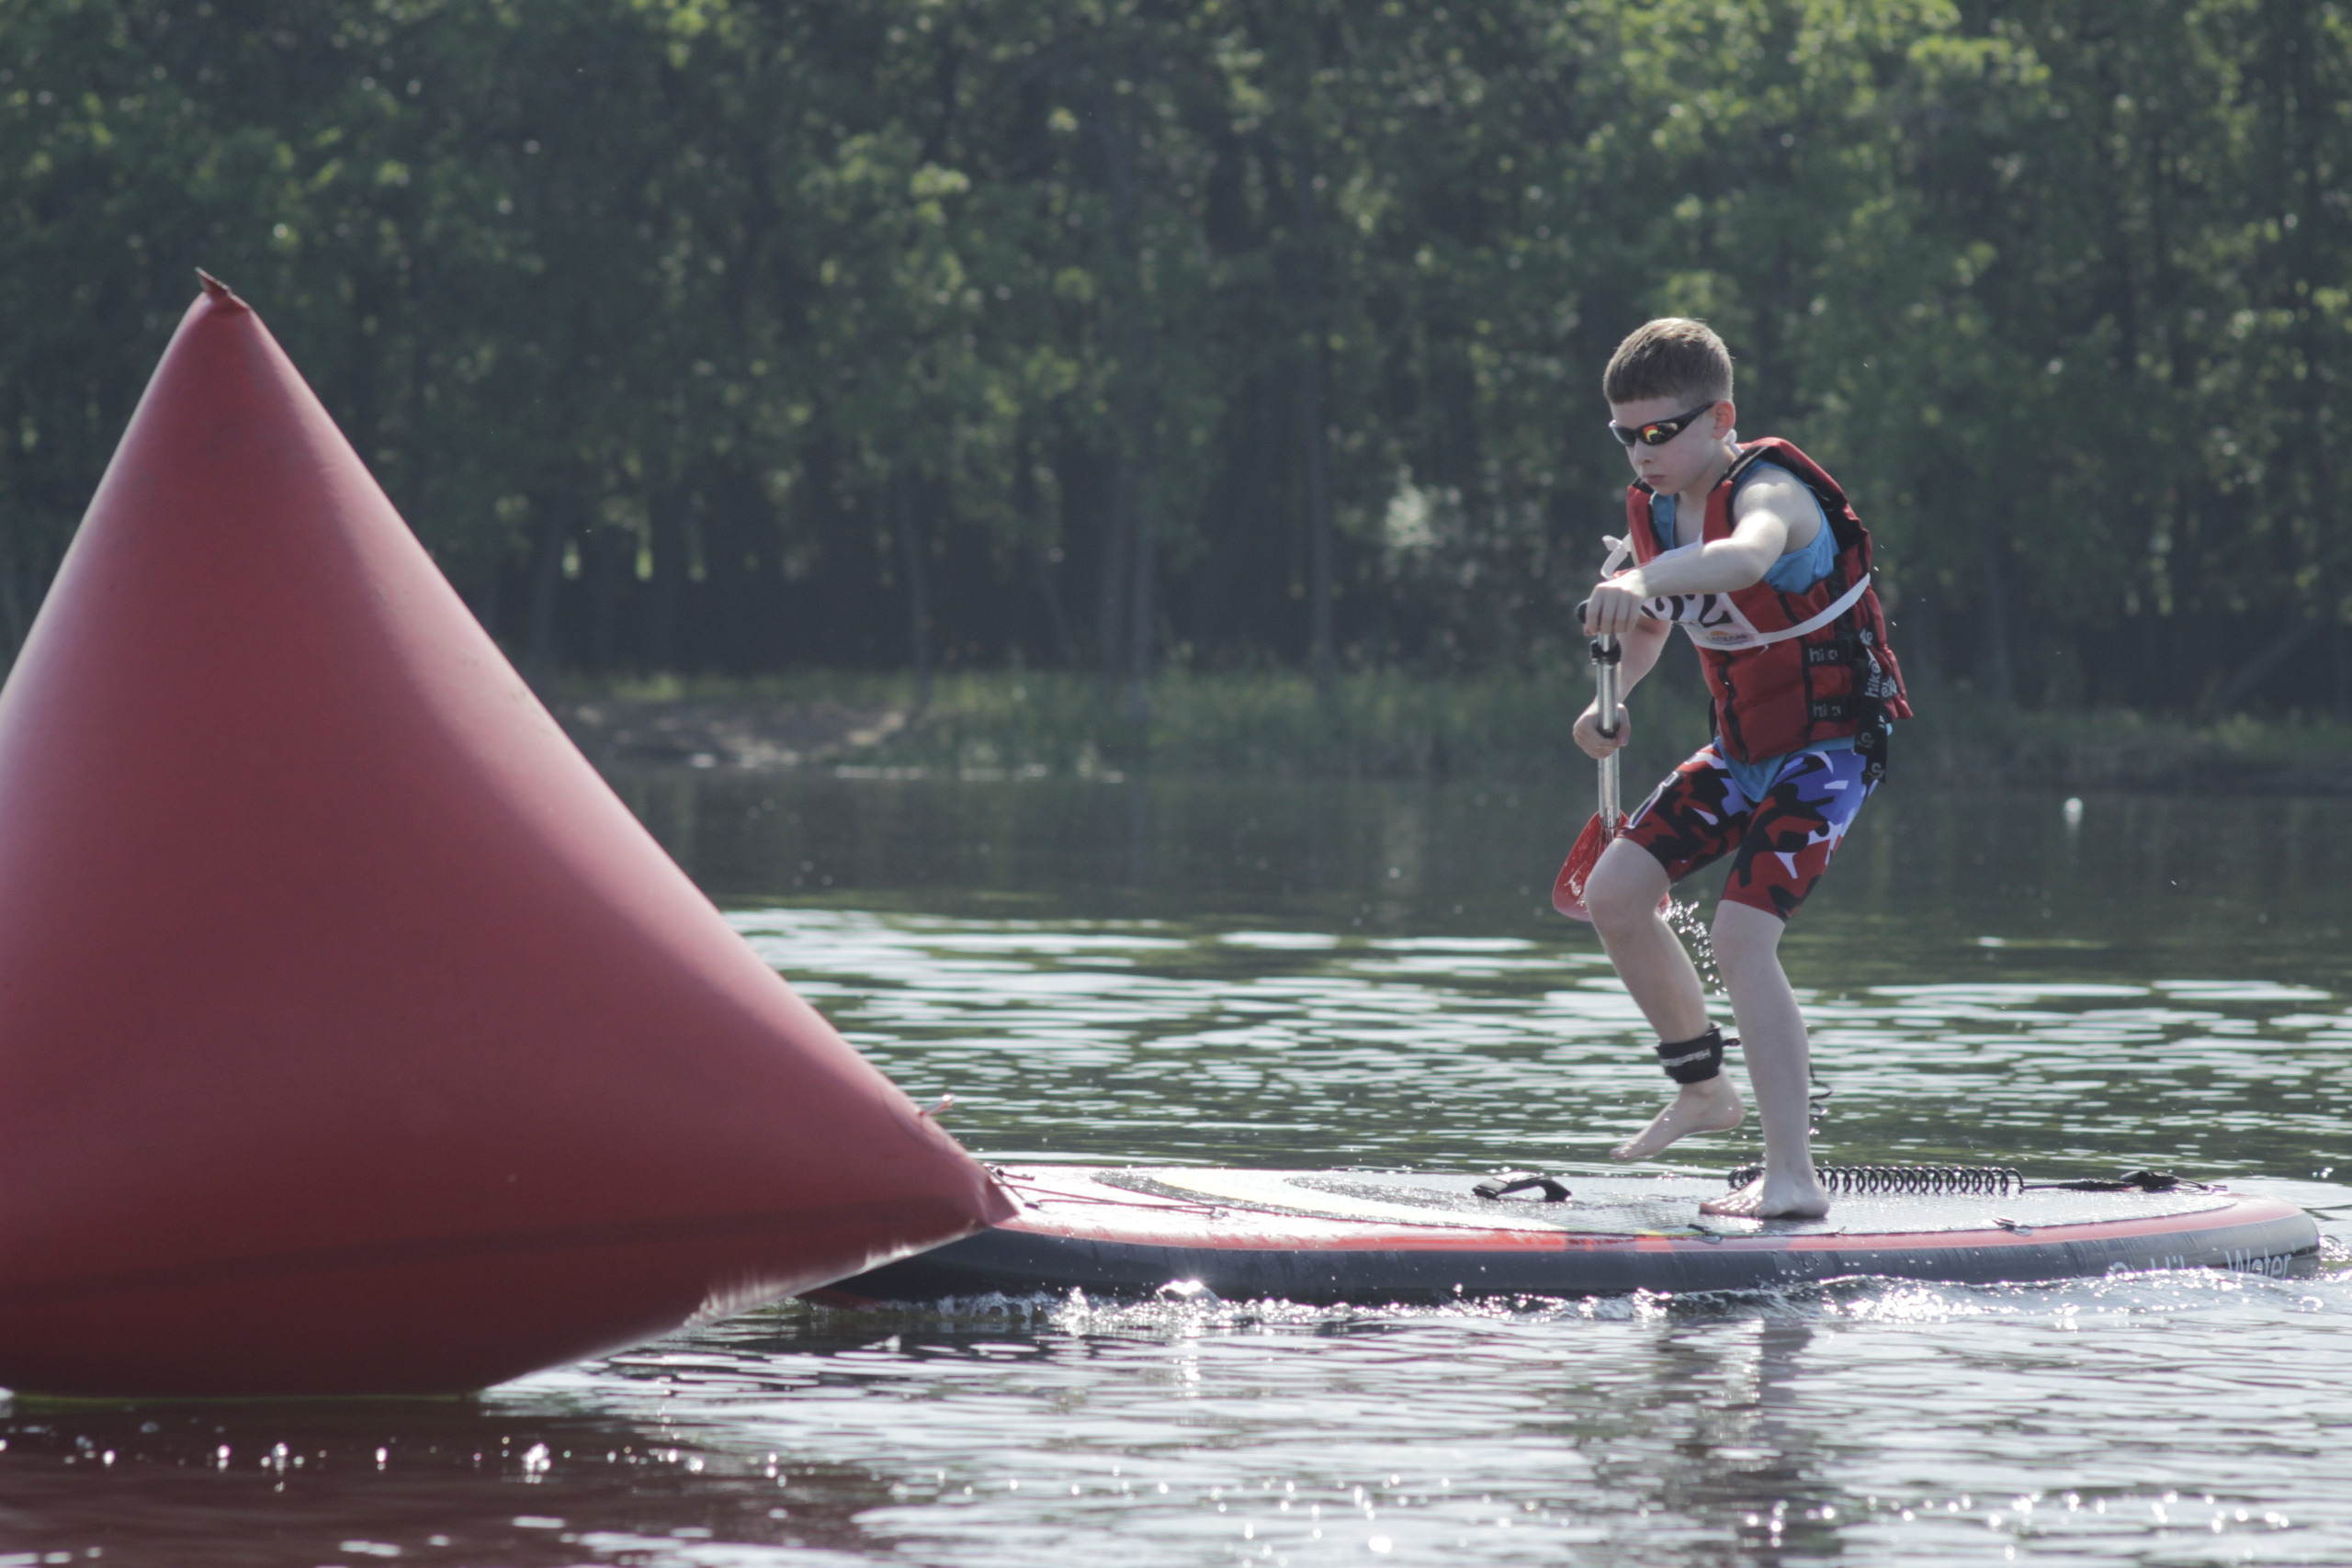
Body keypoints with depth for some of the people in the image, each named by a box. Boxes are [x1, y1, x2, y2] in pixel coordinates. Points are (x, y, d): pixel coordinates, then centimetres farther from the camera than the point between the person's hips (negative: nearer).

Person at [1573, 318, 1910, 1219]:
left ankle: (1792, 1178, -22)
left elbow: (1748, 556, -51)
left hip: (1829, 748, -9)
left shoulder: (1770, 489, -25)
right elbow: (1654, 621, 20)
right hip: (1741, 753, 9)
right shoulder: (1653, 510, 1)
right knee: (1613, 894, 4)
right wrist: (1611, 702, 1)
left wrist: (1645, 579, -68)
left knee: (1741, 936, -21)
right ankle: (1702, 1090, 24)